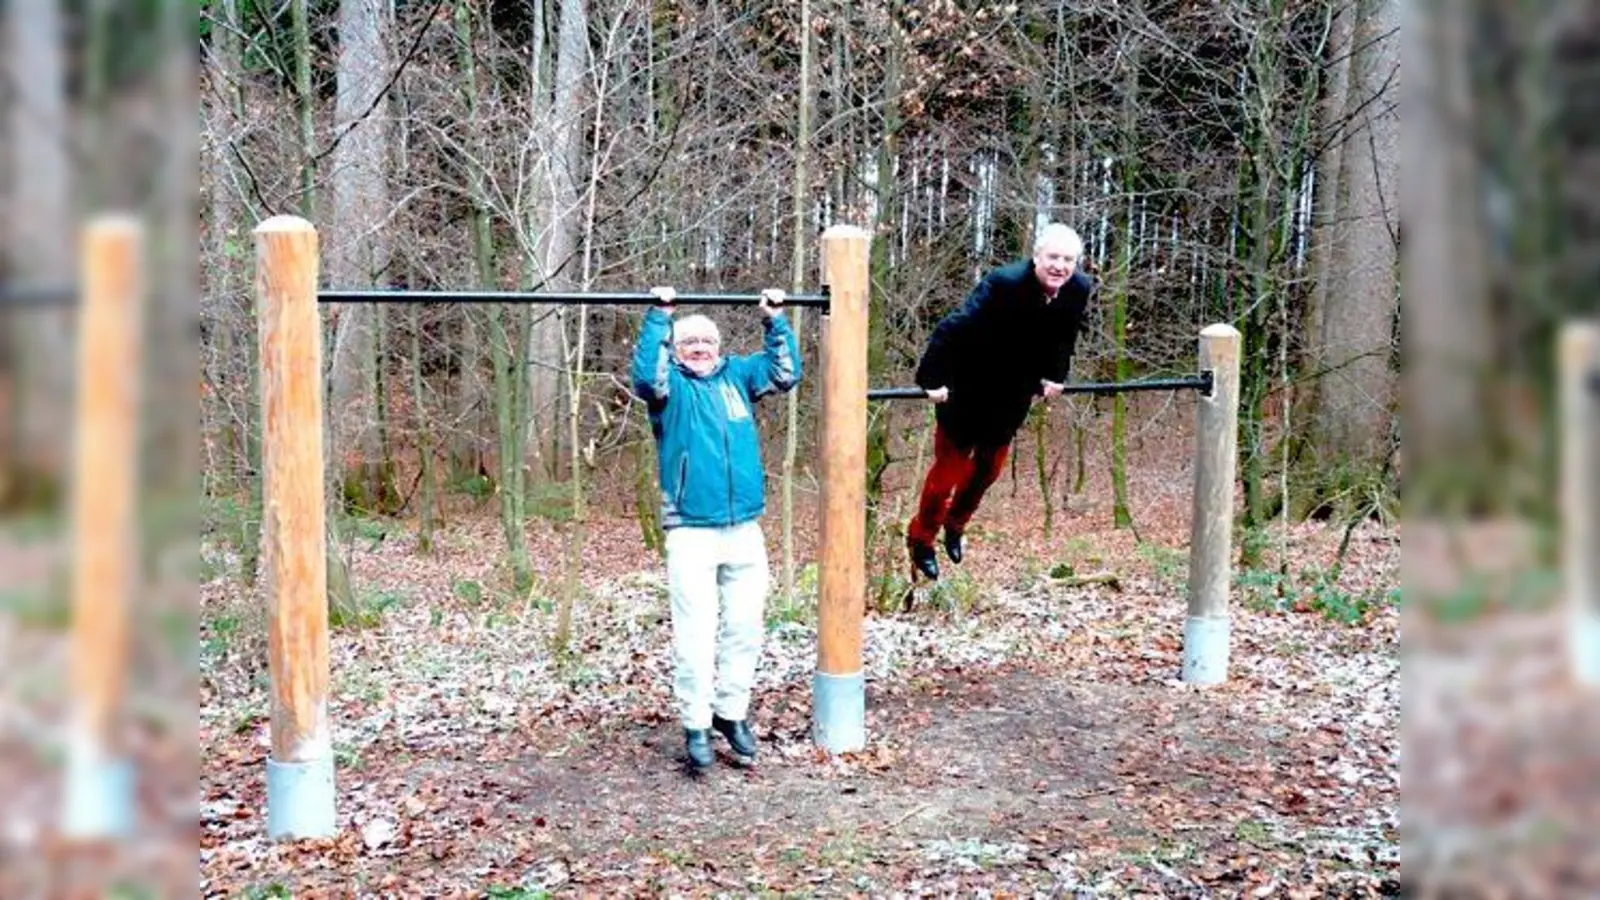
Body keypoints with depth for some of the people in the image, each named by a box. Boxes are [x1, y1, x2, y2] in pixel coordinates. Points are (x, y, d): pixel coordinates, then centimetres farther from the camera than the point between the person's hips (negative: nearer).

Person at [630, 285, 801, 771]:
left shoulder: (737, 375, 14)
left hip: (745, 529, 4)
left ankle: (732, 713, 24)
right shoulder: (671, 384, 3)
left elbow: (786, 372, 11)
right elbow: (646, 377, -18)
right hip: (691, 532, -4)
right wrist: (659, 317, -16)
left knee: (744, 630, 9)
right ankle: (696, 725, 7)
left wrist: (774, 319, 7)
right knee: (695, 634, -3)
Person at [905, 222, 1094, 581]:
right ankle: (920, 538, 27)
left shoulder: (1080, 289, -15)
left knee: (990, 465, 20)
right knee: (950, 464, 7)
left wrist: (1054, 376, 6)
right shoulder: (1004, 283, -33)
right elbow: (953, 329, -31)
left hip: (1015, 393, 6)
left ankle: (955, 524, 45)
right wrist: (933, 379, -30)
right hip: (969, 388, -6)